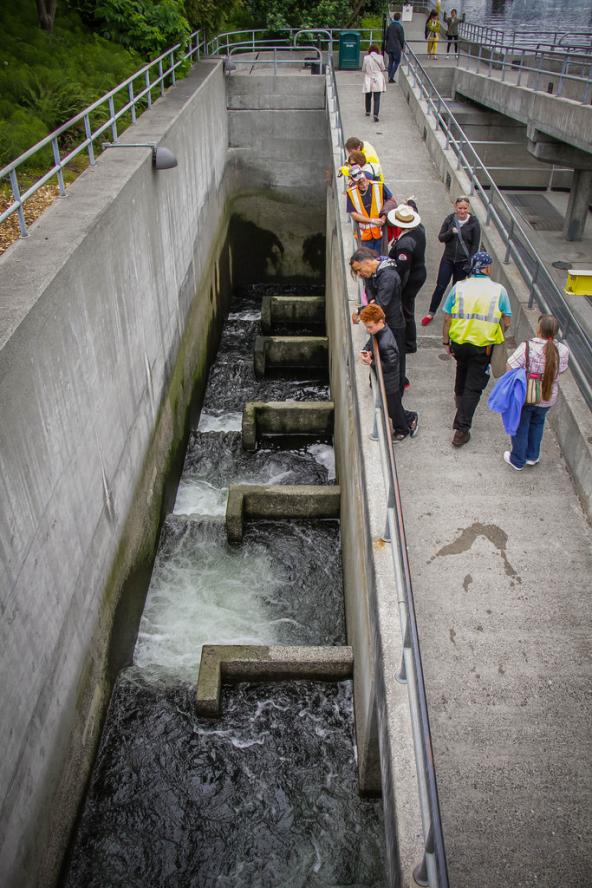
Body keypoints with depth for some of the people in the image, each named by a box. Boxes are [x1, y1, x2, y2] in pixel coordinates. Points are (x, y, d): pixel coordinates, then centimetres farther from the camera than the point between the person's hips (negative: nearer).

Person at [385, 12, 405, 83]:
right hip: (397, 48, -6)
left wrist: (387, 46, 19)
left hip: (389, 47, 6)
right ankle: (391, 77, -9)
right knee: (397, 62, 1)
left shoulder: (389, 26, 6)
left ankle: (390, 77, 10)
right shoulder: (399, 27, -13)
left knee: (390, 62, 12)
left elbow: (386, 37, 12)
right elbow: (402, 38, -10)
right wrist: (402, 47, 2)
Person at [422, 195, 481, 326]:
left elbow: (475, 245, -6)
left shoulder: (474, 223, -9)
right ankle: (431, 313, 16)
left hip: (463, 261, -1)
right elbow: (441, 238, -2)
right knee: (440, 286, 3)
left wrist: (470, 263, -11)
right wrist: (451, 232, -22)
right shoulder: (450, 219, -4)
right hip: (448, 259, 1)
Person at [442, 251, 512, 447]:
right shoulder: (498, 290, -7)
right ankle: (461, 429, 0)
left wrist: (446, 342, 6)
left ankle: (459, 396, 59)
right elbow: (506, 322, -4)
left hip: (459, 342, 3)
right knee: (473, 387, 3)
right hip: (484, 347, -2)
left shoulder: (459, 287, -6)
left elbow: (447, 319, -5)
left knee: (463, 367, 34)